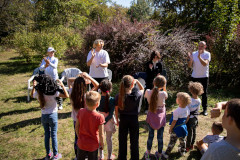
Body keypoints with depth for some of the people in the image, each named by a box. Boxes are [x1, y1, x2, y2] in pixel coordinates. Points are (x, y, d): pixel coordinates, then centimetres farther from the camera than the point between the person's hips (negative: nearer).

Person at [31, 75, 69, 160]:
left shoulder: (38, 93, -9)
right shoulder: (53, 93, -22)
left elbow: (32, 95, 15)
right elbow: (66, 95, -21)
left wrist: (34, 86, 17)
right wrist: (62, 85, -15)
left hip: (44, 116, 4)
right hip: (52, 115, -3)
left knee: (46, 135, 18)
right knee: (54, 135, 9)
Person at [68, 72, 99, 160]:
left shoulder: (72, 94, -18)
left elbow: (69, 80, -3)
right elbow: (97, 85, -21)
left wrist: (79, 78, -16)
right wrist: (88, 77, -29)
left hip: (76, 120, 4)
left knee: (77, 138, 22)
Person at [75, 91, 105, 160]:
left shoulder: (80, 112, -15)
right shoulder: (99, 117, -26)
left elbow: (76, 127, -3)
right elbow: (101, 134, -18)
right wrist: (101, 143, 1)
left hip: (81, 143, 3)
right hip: (93, 146, -3)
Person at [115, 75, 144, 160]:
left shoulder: (118, 96, -18)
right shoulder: (136, 95, -23)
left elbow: (116, 110, -4)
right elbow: (142, 89, 2)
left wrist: (117, 120, 10)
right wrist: (137, 81, -1)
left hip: (123, 119, 2)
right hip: (134, 119, -1)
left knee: (122, 140, 19)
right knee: (134, 140, 17)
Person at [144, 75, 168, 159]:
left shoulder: (148, 92, -18)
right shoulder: (163, 93, -24)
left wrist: (155, 87, 5)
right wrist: (164, 88, -2)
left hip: (151, 117, 2)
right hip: (160, 117, -2)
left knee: (150, 135, 19)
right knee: (160, 136, 17)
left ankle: (148, 153, 35)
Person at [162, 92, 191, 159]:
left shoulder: (176, 111, -30)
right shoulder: (187, 109, -10)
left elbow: (174, 122, -22)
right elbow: (187, 118, 6)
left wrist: (170, 128, -8)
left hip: (176, 129, -6)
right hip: (183, 127, 6)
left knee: (172, 141, 6)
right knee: (182, 140, 25)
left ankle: (166, 154, 20)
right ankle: (182, 151, 46)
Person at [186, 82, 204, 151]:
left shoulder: (189, 100, -26)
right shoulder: (199, 100, -8)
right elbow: (198, 109, 5)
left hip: (190, 118, -6)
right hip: (195, 118, 6)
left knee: (189, 132, 7)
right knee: (194, 132, 18)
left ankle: (188, 147, 21)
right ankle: (192, 145, 35)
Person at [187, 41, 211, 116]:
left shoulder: (207, 54, -4)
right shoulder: (194, 54, 3)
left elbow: (205, 63, -22)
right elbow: (189, 66, -1)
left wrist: (199, 57, -36)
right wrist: (191, 59, -21)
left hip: (204, 76, -2)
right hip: (194, 76, 3)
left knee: (204, 93, 5)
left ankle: (205, 109, 15)